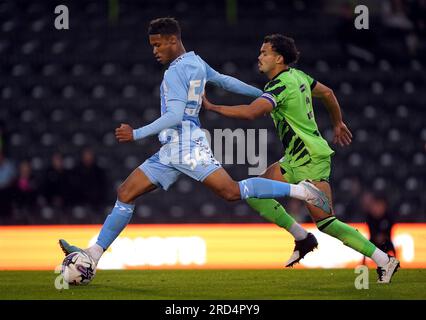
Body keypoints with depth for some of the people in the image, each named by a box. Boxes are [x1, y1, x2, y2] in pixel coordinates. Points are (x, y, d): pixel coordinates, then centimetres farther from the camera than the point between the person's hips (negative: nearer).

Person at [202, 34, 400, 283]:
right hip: (295, 160, 10)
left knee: (325, 222, -12)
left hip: (311, 159, -10)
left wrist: (212, 107, -25)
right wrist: (338, 124, 36)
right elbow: (327, 93, 23)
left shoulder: (281, 85, -20)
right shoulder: (297, 76, 9)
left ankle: (385, 260, -7)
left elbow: (250, 112, -33)